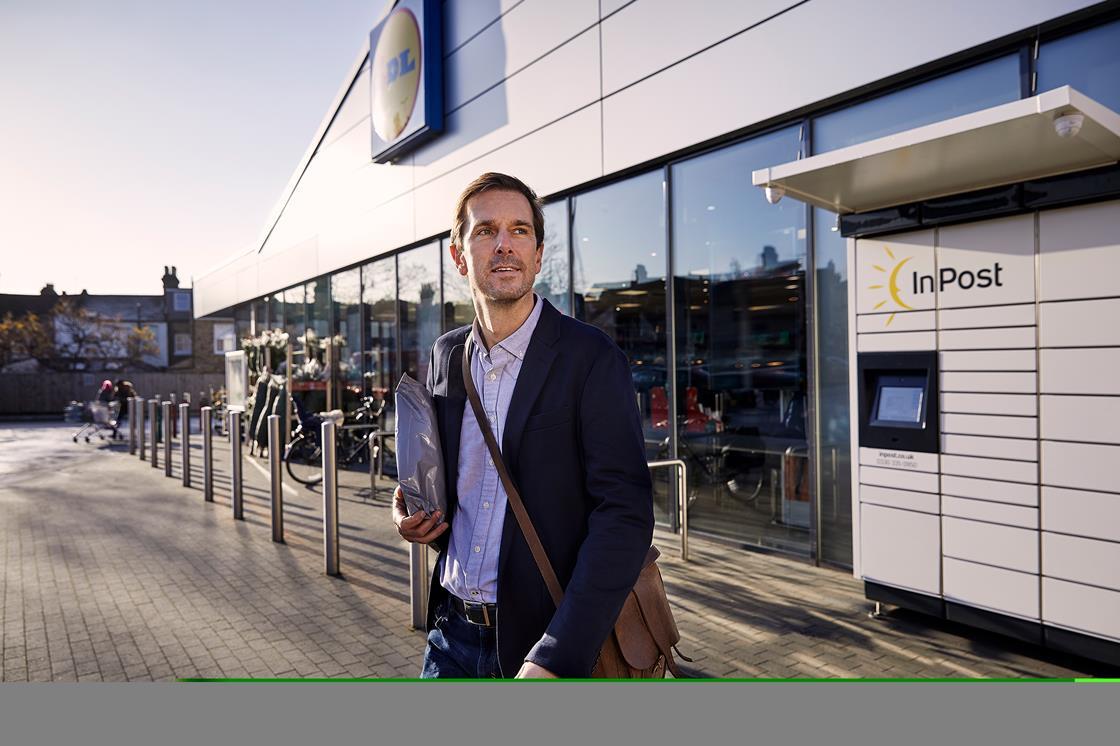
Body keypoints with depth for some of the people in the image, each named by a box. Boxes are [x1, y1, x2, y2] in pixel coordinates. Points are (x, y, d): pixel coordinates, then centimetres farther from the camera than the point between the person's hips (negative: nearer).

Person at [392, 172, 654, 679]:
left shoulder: (591, 357, -14)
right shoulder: (445, 356, 3)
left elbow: (624, 513, -19)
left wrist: (556, 657, -26)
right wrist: (413, 515, -3)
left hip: (545, 639, -5)